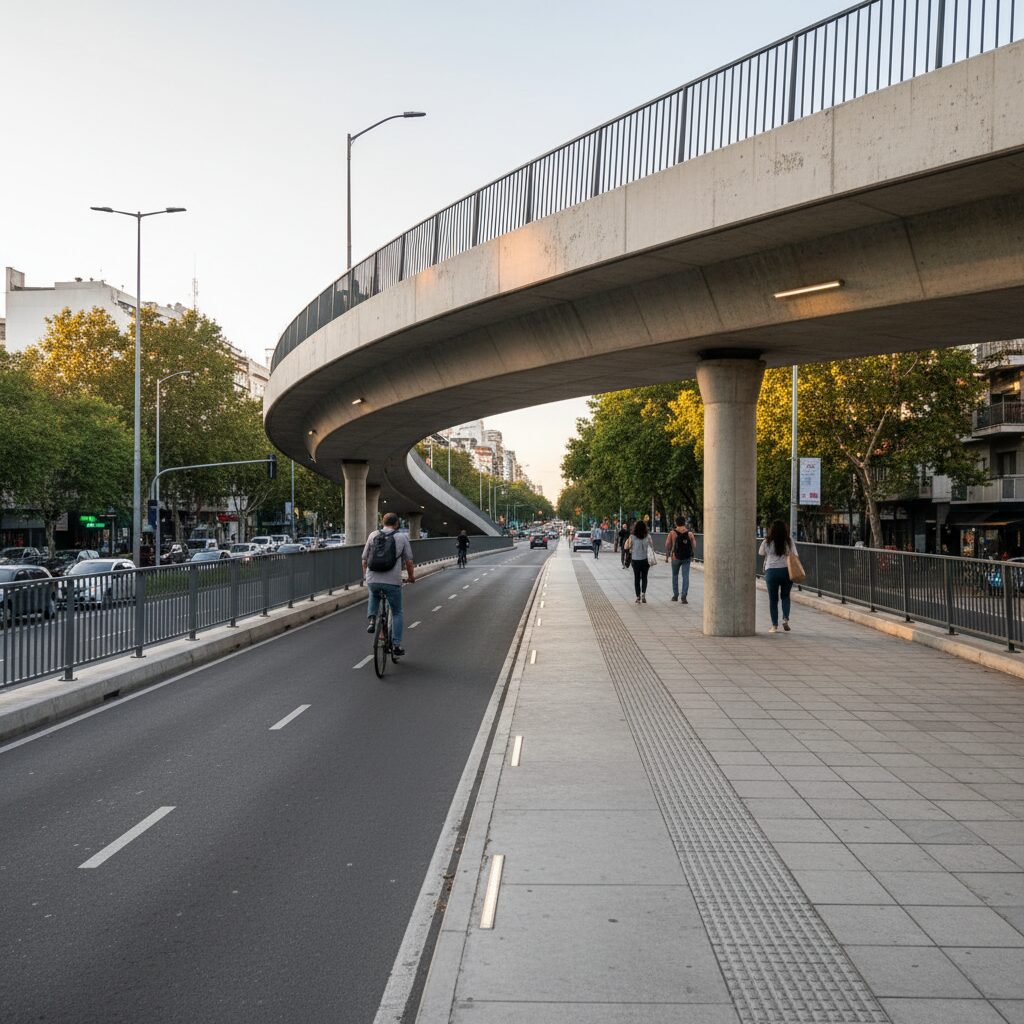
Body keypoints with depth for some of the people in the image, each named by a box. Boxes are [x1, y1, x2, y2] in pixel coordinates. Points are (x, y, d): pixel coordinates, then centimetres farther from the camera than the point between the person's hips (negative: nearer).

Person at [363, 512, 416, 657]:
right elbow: (408, 562, 4)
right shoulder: (402, 537, 3)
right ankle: (397, 646, 10)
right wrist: (411, 577, 21)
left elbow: (364, 560, 10)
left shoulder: (373, 535, 7)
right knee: (397, 613, 14)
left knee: (374, 597, 36)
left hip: (372, 580, 2)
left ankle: (372, 619, 12)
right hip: (392, 582, -2)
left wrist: (366, 574, 28)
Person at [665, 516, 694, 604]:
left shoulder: (672, 533, -6)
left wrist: (667, 555, 6)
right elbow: (693, 546, 0)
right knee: (685, 576, 1)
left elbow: (667, 545, -6)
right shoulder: (689, 534, -2)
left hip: (676, 557, 0)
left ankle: (675, 595, 21)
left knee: (675, 575, 17)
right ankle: (683, 596, -10)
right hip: (687, 557, 0)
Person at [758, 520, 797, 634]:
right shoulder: (789, 541, -2)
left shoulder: (767, 542, -3)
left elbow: (760, 553, 13)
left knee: (773, 599, 7)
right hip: (787, 571, 1)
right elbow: (795, 555, 0)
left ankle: (774, 625, 7)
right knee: (785, 596, 17)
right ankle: (785, 619, 0)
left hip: (771, 571, -1)